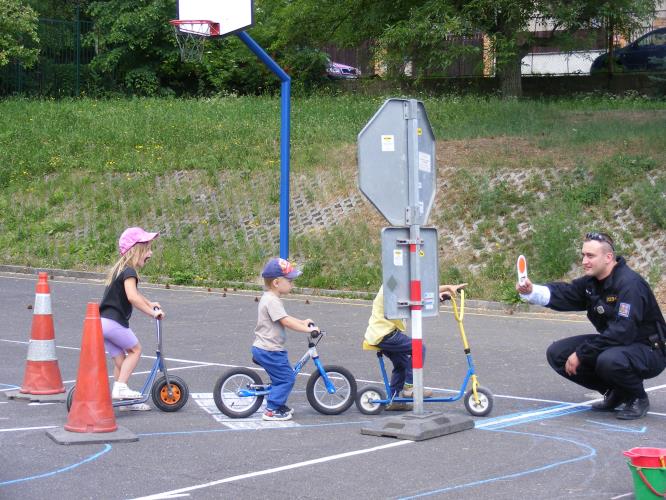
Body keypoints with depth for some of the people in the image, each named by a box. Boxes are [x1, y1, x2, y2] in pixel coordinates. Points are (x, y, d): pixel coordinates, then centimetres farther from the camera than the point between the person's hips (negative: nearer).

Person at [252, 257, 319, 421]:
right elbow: (286, 322, -27)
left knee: (280, 378, 21)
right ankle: (271, 411, -2)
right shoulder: (272, 301, -20)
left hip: (262, 348, 10)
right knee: (286, 378, -5)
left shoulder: (269, 298, 14)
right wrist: (308, 329, -26)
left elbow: (285, 318, 25)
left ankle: (279, 405, 32)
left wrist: (303, 322, 21)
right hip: (270, 350, -10)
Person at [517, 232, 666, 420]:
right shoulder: (591, 281, 4)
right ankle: (616, 394, 9)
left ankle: (638, 398, -6)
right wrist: (531, 291, -29)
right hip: (612, 343, 9)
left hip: (648, 350, -9)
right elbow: (564, 294, -10)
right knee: (557, 353, -2)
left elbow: (621, 333, -30)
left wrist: (581, 354, -25)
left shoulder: (629, 284, -24)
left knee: (609, 360, -40)